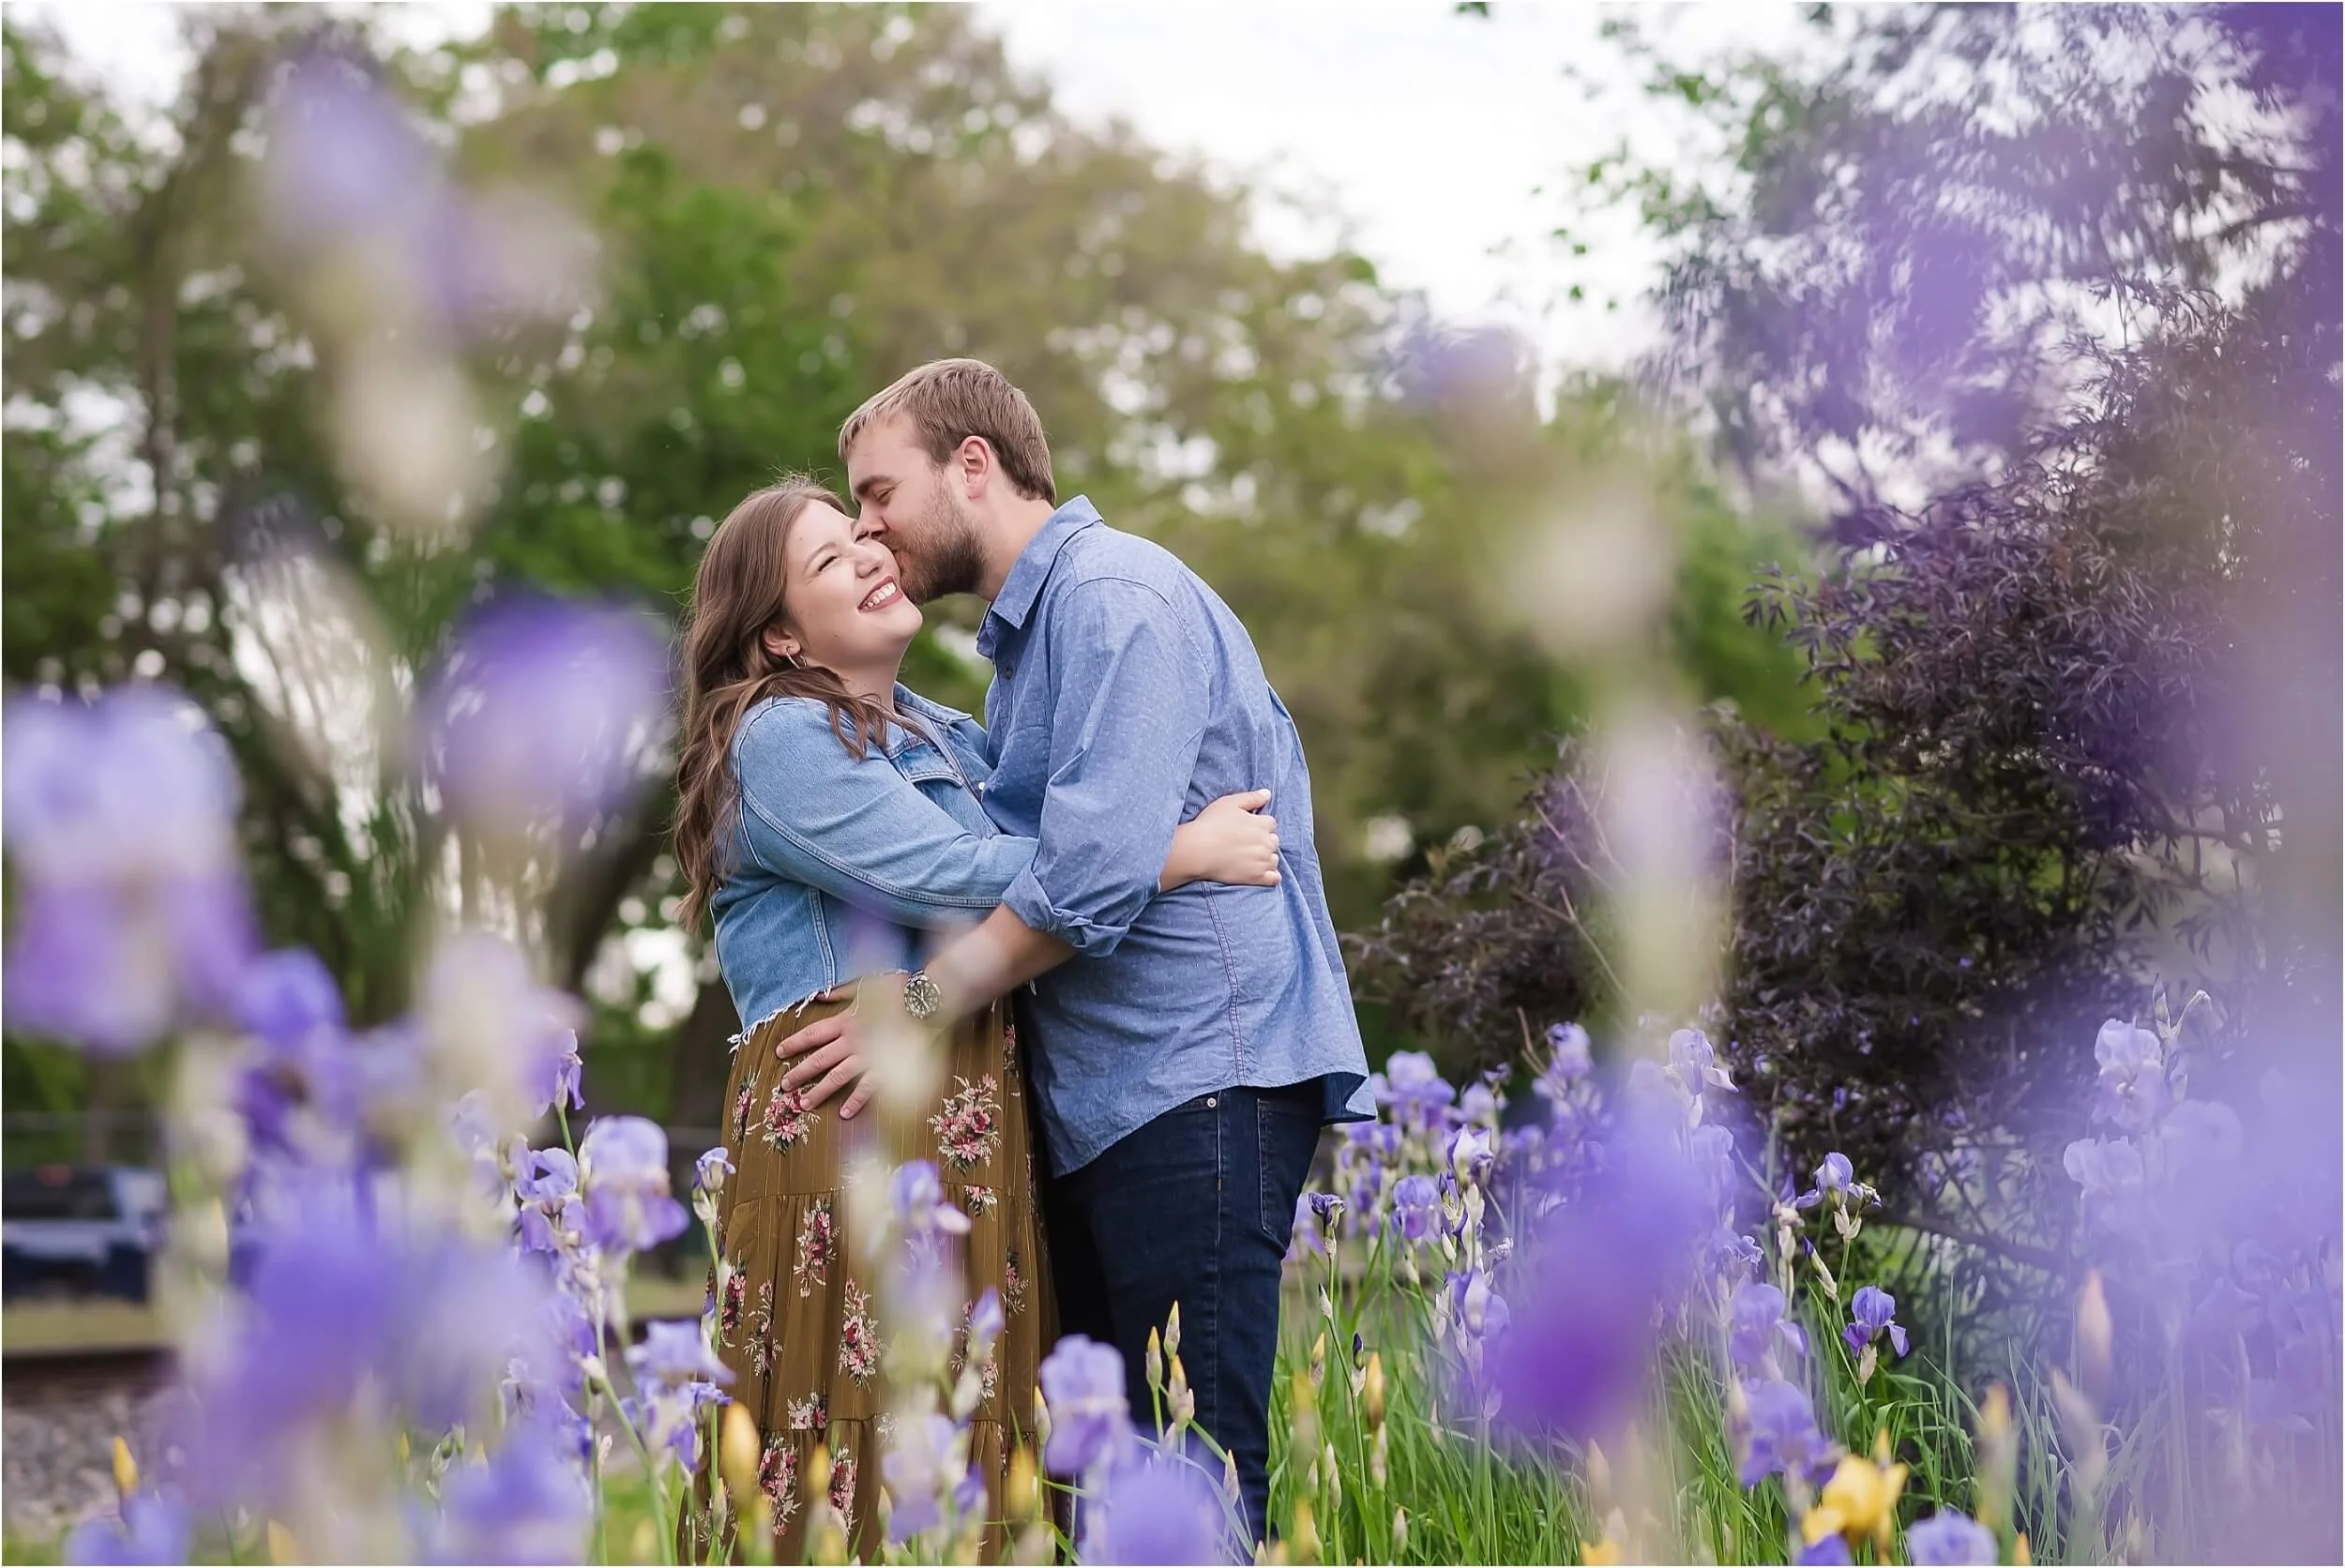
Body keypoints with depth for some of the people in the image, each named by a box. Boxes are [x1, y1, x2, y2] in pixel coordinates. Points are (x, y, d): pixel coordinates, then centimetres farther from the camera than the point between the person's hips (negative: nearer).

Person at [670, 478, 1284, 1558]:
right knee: (865, 1446, -10)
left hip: (972, 1124, 8)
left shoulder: (944, 736, 20)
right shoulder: (779, 738, -6)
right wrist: (1185, 851, -14)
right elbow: (945, 878, -16)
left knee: (975, 1440, 6)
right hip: (849, 1116, -8)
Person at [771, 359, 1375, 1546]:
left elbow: (1097, 867, -21)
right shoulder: (1024, 637, 22)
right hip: (1097, 1097, 10)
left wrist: (923, 1006, -15)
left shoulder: (1118, 597, -11)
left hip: (1194, 1078, -10)